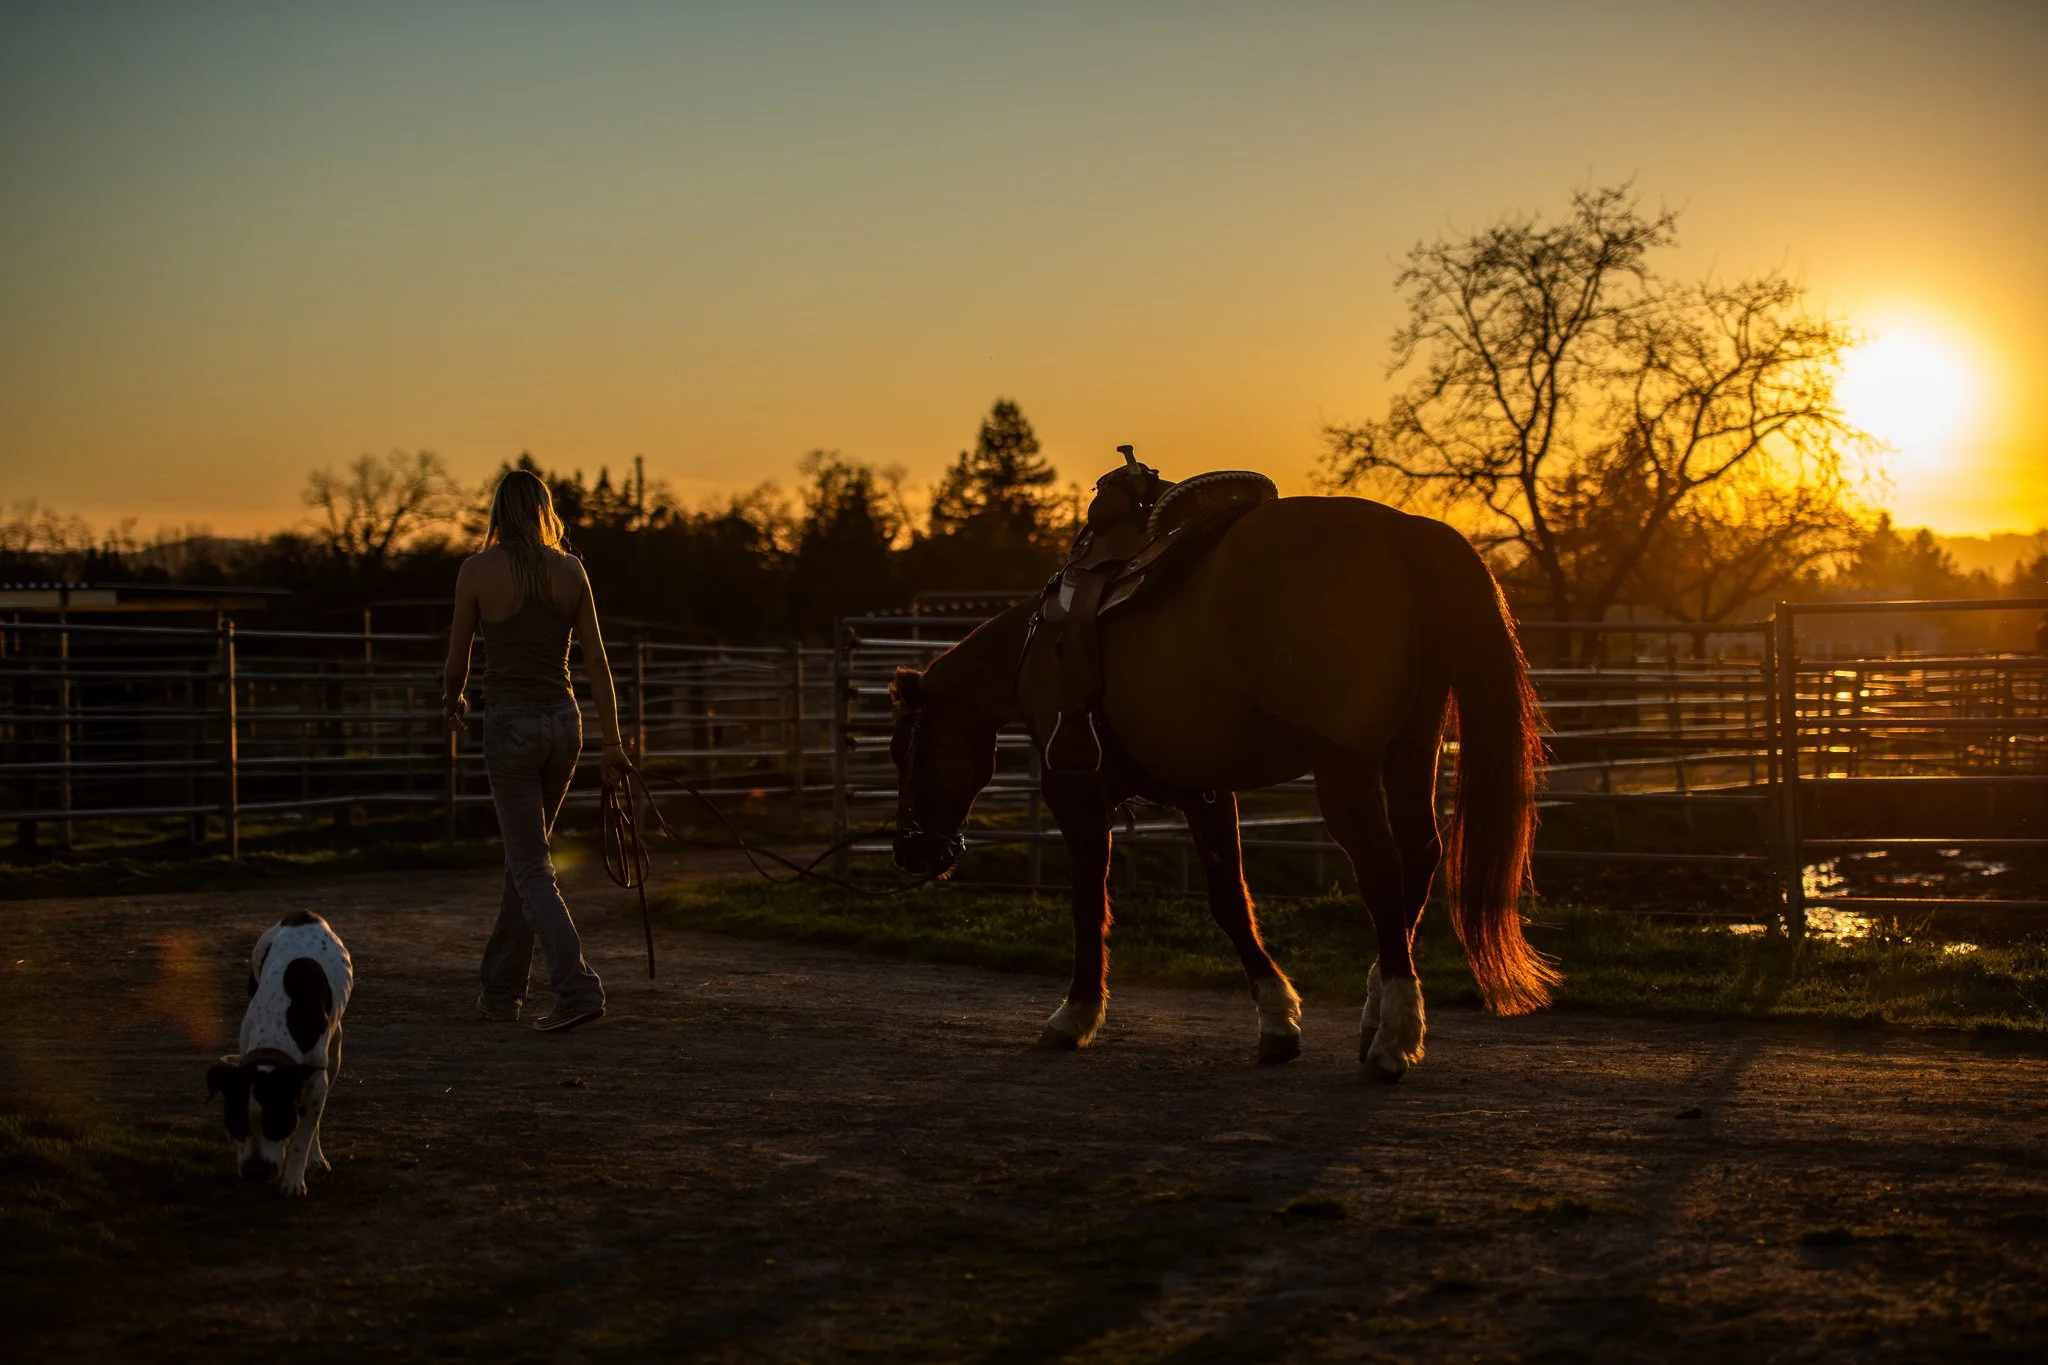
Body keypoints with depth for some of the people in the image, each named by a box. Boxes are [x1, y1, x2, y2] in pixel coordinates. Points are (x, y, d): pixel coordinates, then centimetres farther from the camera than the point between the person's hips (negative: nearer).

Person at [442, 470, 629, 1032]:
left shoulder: (477, 569, -6)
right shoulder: (570, 570, 2)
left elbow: (457, 660, 2)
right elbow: (596, 660, 3)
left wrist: (452, 702, 24)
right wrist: (613, 742, 7)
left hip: (511, 724, -4)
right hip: (563, 720, 4)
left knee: (532, 869, -2)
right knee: (524, 855, 18)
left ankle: (578, 986, -17)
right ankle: (502, 989, 26)